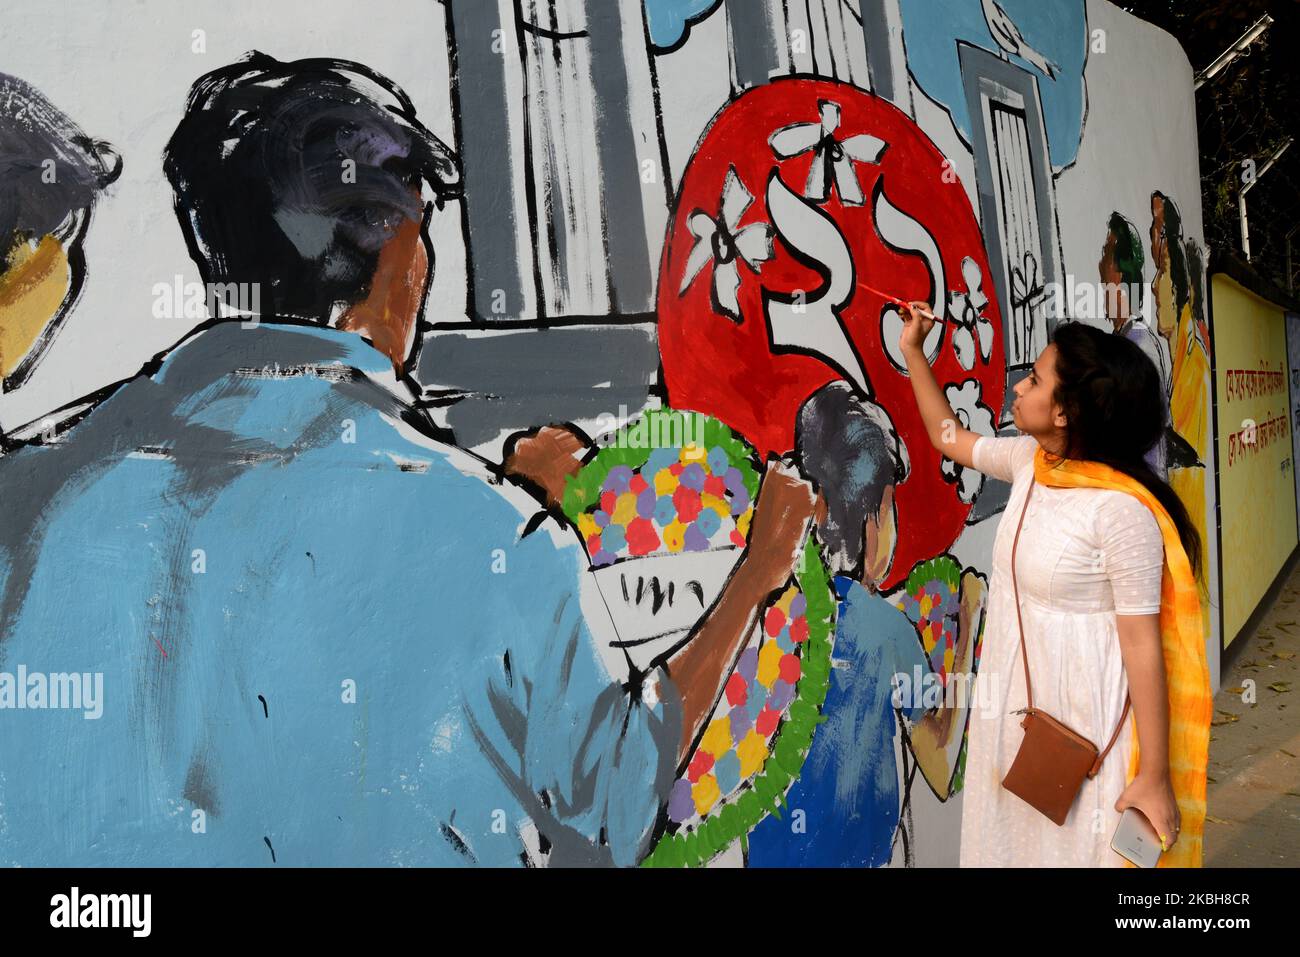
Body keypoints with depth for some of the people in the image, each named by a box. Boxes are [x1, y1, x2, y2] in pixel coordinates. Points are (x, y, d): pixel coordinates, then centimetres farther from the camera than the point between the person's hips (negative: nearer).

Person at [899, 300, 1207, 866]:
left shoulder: (1120, 507, -24)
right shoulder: (1029, 460, -2)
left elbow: (1143, 644, -21)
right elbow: (949, 438, 18)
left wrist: (1155, 777, -16)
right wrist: (913, 351, 16)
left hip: (1080, 720, -7)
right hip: (1011, 710, 7)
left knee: (1072, 847, 10)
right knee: (1011, 841, 20)